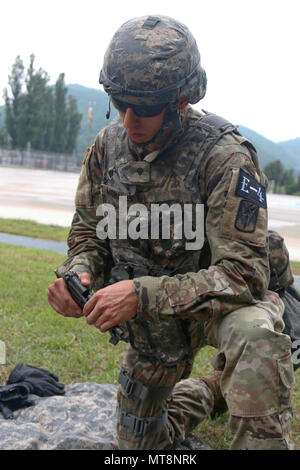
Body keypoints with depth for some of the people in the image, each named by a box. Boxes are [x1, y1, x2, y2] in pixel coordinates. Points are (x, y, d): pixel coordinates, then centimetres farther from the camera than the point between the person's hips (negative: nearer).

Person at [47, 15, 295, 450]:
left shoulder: (225, 157, -28)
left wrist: (141, 294, -40)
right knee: (138, 443, 20)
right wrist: (79, 272, -23)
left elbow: (243, 274, -32)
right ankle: (203, 393, 47)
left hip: (217, 299, -5)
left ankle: (261, 436, -22)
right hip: (152, 317, 5)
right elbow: (89, 230, 1)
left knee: (255, 334, -43)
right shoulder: (108, 144, -11)